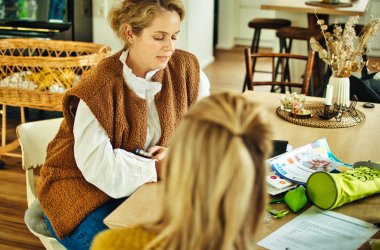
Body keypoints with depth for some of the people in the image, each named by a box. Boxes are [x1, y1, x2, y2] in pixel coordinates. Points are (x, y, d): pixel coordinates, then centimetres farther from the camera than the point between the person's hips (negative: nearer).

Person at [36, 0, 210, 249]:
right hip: (82, 188, -4)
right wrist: (159, 169, -22)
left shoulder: (186, 69, -7)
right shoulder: (99, 87, -24)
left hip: (146, 185, 5)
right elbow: (97, 166, -27)